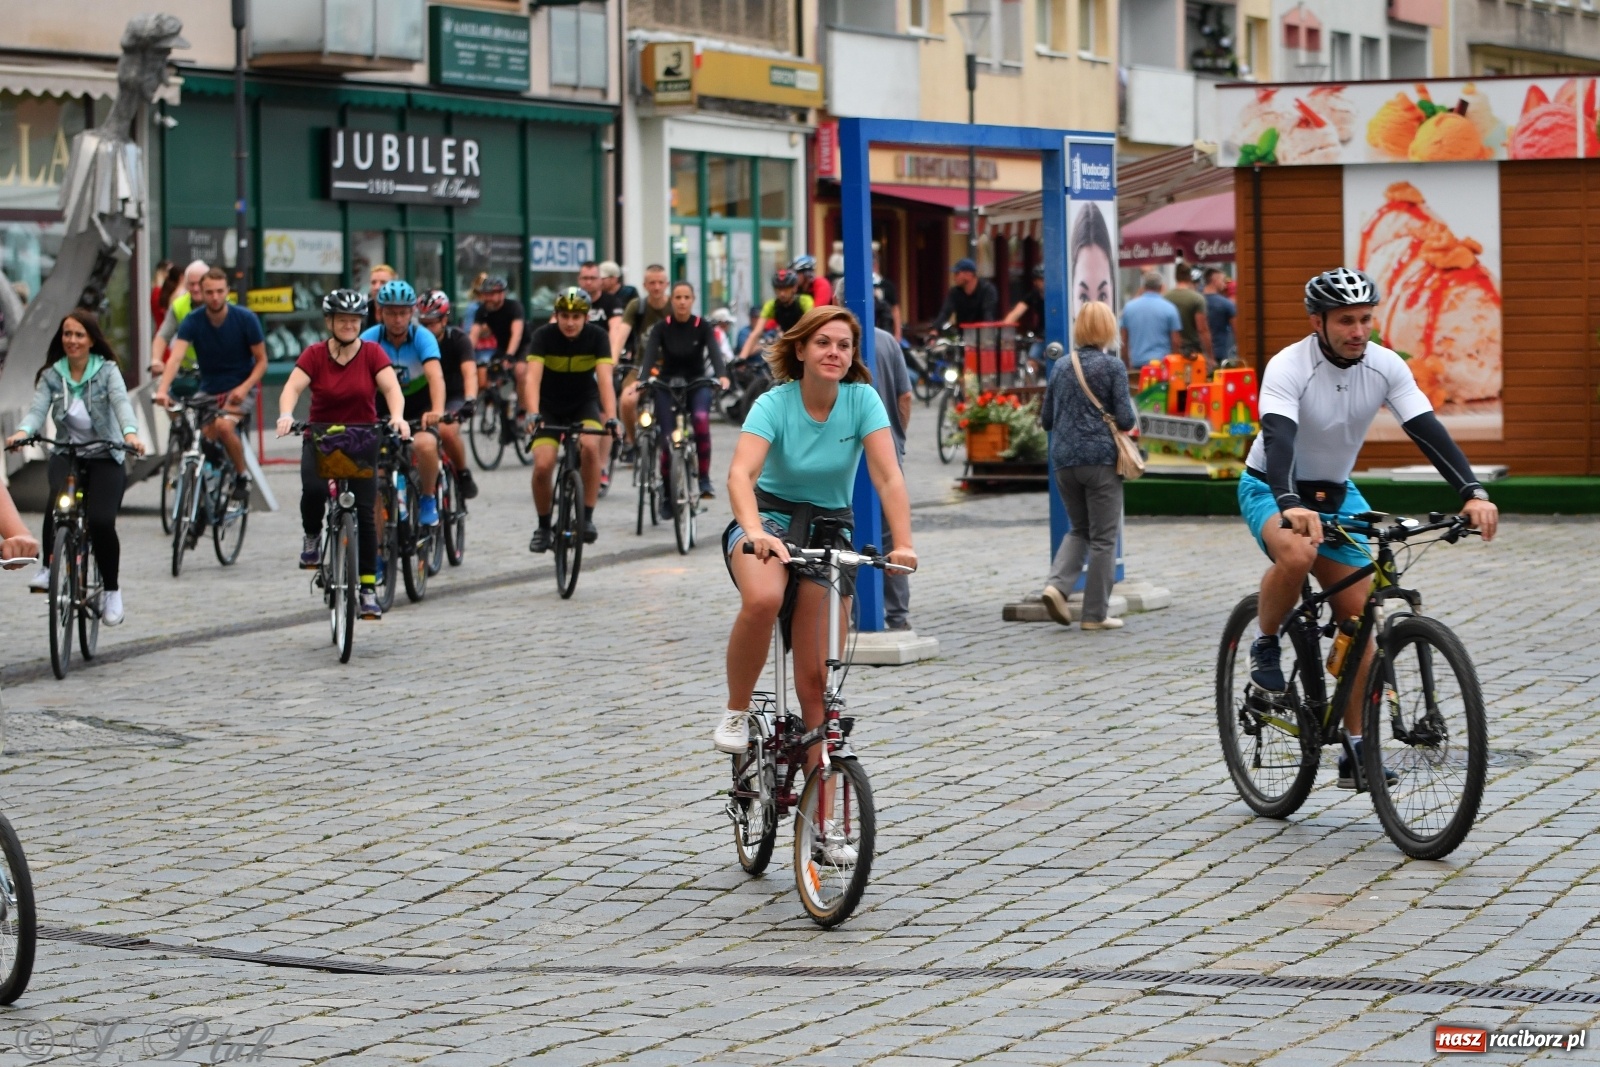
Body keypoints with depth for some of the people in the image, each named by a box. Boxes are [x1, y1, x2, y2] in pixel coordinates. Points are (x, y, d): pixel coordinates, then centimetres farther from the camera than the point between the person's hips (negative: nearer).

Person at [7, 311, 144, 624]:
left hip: (105, 458, -1)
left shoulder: (107, 371, -4)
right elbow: (38, 409, -12)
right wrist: (22, 432, -35)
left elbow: (121, 402, -21)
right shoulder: (51, 375, 2)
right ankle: (47, 566, -20)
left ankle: (112, 589, 3)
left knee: (101, 522, -19)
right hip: (66, 455, 1)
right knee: (58, 499, -33)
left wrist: (130, 433, -42)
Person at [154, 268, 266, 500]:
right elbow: (176, 356, -24)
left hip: (240, 389, -3)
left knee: (223, 425, -28)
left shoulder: (245, 319, -13)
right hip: (209, 390, 3)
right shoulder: (193, 321, -11)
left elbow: (261, 361, -5)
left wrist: (244, 387, -22)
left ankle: (242, 474, -6)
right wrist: (162, 390, -40)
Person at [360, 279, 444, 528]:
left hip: (420, 410, -2)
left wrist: (437, 411, -53)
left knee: (425, 446, -33)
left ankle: (428, 499, -7)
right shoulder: (369, 339, -15)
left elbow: (435, 375, -35)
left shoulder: (422, 337, -20)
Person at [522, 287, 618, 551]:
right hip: (550, 406, 0)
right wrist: (533, 414, -47)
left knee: (590, 446, -30)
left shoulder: (597, 337, -18)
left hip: (584, 403, 0)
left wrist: (611, 418, -43)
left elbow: (605, 379, -28)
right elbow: (532, 377, -31)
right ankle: (543, 526, 7)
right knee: (543, 465, -18)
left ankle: (587, 518, -18)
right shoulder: (544, 336, -20)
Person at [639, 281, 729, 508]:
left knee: (701, 420, -31)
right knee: (668, 440, -7)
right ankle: (667, 493, 11)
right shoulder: (662, 328, -8)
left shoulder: (703, 327, -8)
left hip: (697, 383, -1)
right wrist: (642, 380, -40)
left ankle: (704, 479, -22)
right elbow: (649, 357, -20)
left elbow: (715, 352, -22)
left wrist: (722, 375, -42)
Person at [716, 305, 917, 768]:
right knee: (763, 599, -37)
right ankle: (736, 712, -15)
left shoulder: (862, 400, -10)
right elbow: (741, 473, -31)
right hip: (770, 516, -2)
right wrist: (755, 531, -50)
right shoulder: (774, 403, -16)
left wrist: (903, 544, -34)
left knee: (816, 677, -4)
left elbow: (888, 478, -19)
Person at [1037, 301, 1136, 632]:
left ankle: (1057, 584, -4)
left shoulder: (1061, 367, 8)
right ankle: (1095, 614, 4)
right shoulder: (1112, 366, -6)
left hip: (1064, 460, 5)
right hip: (1101, 459, -5)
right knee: (1103, 538, 3)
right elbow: (1125, 419, -10)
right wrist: (1132, 416, 12)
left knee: (1079, 529, 19)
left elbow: (1046, 419, 13)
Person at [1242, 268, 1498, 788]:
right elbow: (1278, 440, -39)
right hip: (1271, 490, -5)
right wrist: (1291, 506, -57)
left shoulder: (1385, 366, -12)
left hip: (1336, 493, 5)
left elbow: (1427, 431, -18)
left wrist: (1473, 493, -33)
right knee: (1298, 554, -38)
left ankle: (1356, 749, 1)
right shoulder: (1288, 368, -26)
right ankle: (1265, 646, -10)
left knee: (1358, 613, -5)